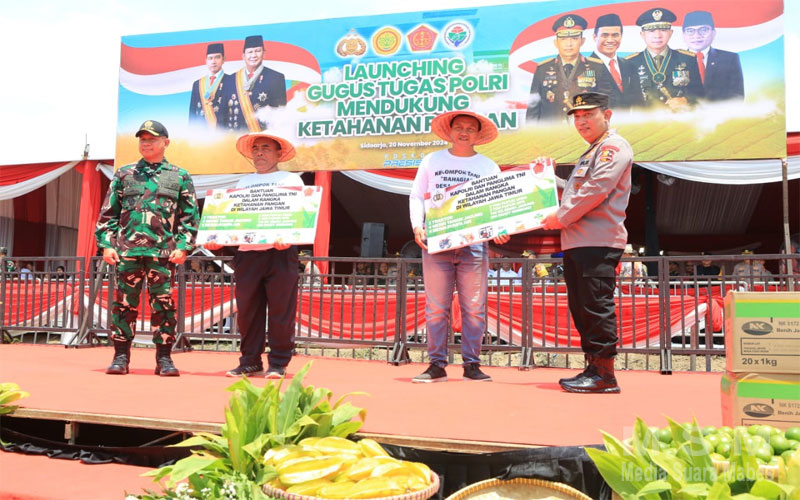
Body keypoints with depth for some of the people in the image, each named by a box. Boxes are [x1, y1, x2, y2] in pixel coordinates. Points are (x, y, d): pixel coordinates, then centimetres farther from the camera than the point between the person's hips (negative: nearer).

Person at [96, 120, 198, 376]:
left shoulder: (180, 177, 10)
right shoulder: (124, 174, 14)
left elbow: (190, 216, 7)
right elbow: (108, 213, 13)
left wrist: (183, 247, -4)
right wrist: (106, 244, 3)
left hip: (163, 251, -1)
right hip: (127, 249, 2)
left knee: (163, 303, -1)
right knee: (124, 302, 3)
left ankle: (164, 358, 7)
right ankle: (121, 356, 12)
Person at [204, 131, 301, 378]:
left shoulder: (290, 179, 9)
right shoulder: (244, 182, 22)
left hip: (280, 253, -4)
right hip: (246, 253, 4)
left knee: (280, 310, -3)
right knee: (247, 310, 4)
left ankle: (278, 363, 4)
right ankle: (250, 362, 12)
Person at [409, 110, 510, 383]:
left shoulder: (489, 167, 13)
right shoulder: (432, 161, 13)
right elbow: (417, 196, 11)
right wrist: (417, 226, -4)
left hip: (474, 245, 0)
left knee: (474, 308, 0)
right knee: (436, 307, 1)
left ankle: (472, 365, 8)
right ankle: (436, 365, 8)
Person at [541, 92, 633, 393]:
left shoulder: (614, 147, -4)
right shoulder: (589, 154, 28)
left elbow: (596, 190, -16)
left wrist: (562, 217, -10)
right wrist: (558, 218, 13)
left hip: (598, 243, -10)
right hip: (576, 243, 10)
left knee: (597, 307, -11)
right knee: (580, 309, 10)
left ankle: (604, 375, -6)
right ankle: (593, 368, 17)